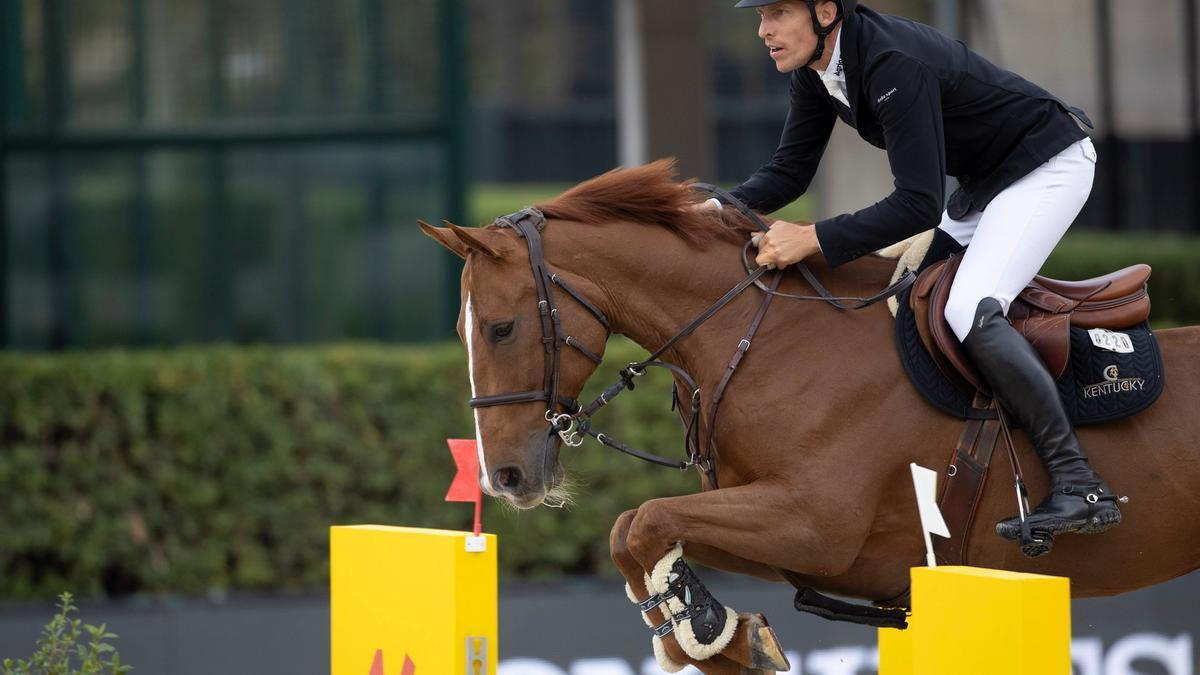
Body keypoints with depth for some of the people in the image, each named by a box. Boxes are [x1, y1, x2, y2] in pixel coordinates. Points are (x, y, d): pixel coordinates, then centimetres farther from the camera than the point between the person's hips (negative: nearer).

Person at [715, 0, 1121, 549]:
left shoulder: (893, 64, -32)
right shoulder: (815, 69, -3)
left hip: (1049, 167, -11)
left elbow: (919, 206, -34)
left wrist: (814, 239, -37)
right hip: (983, 184, 11)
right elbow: (790, 169, 3)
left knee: (969, 312, -27)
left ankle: (1081, 489, -28)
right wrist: (722, 210, -15)